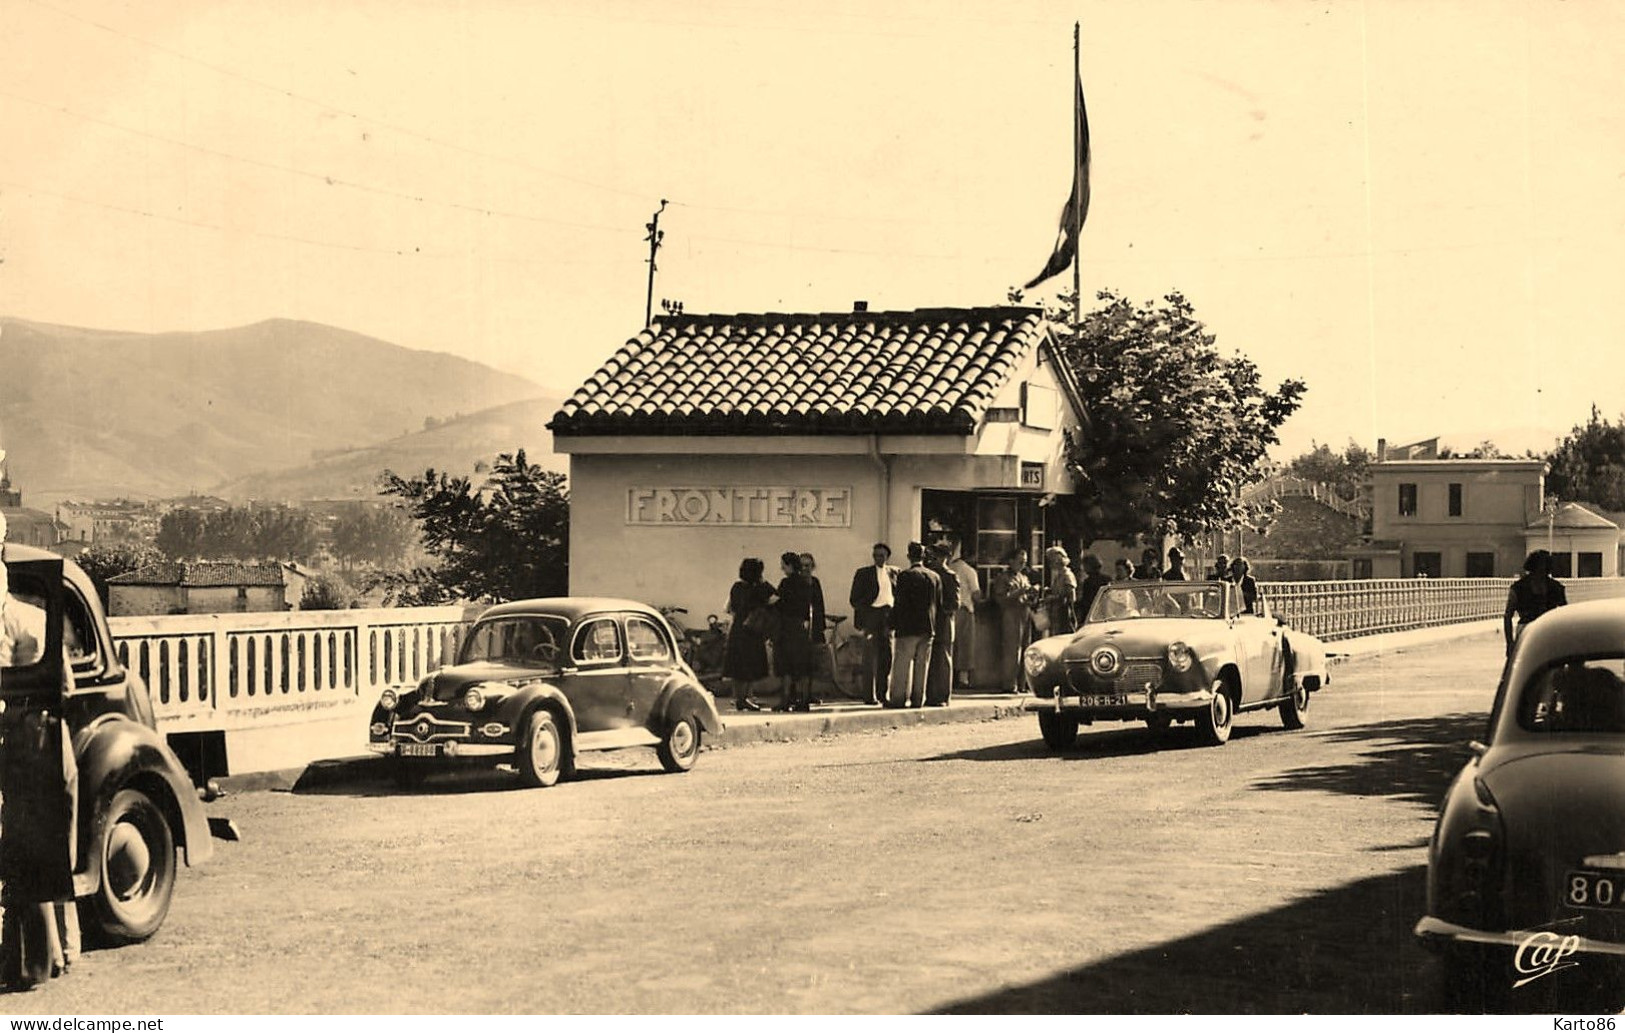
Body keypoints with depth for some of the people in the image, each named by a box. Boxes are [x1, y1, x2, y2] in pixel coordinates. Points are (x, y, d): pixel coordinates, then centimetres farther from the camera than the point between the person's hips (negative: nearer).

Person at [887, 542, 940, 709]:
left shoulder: (905, 575, -9)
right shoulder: (935, 577, 7)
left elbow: (900, 602, -12)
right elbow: (939, 603, 9)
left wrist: (892, 624, -6)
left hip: (908, 626, -5)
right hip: (928, 627, 5)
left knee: (902, 664, 0)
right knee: (922, 665, 8)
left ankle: (898, 699, -1)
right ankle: (918, 699, 9)